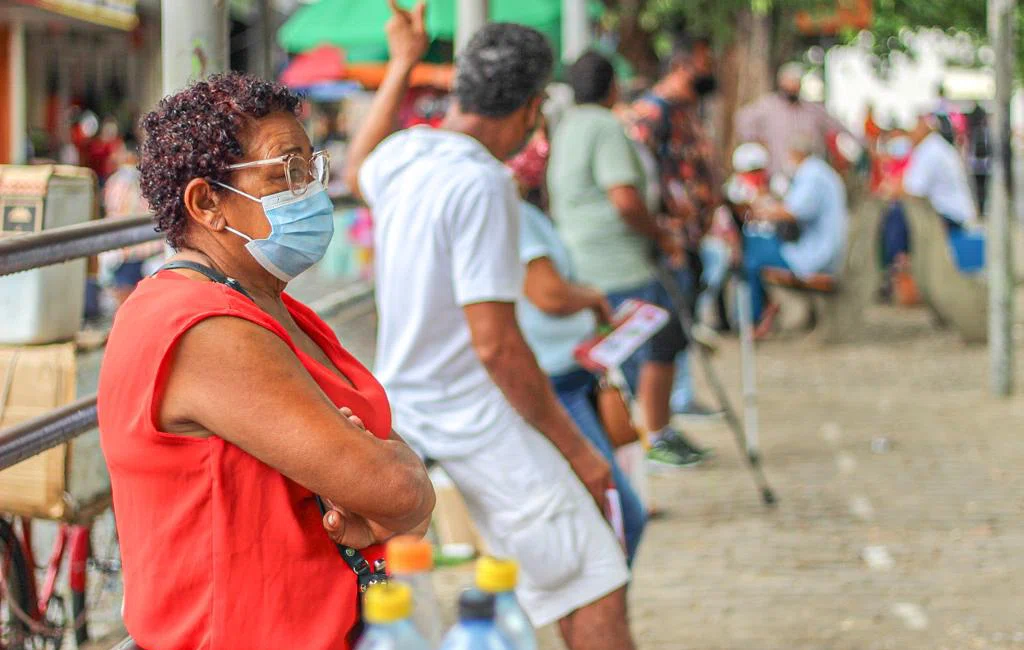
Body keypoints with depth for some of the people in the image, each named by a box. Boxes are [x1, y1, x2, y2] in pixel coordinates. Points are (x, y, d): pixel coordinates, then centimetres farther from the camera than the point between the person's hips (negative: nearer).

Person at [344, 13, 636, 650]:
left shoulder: (401, 154, 5)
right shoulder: (481, 184, -21)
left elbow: (358, 171, 34)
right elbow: (494, 344, -22)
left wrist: (402, 65, 40)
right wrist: (573, 447, -13)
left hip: (410, 411, 10)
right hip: (480, 425, -9)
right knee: (596, 592, -7)